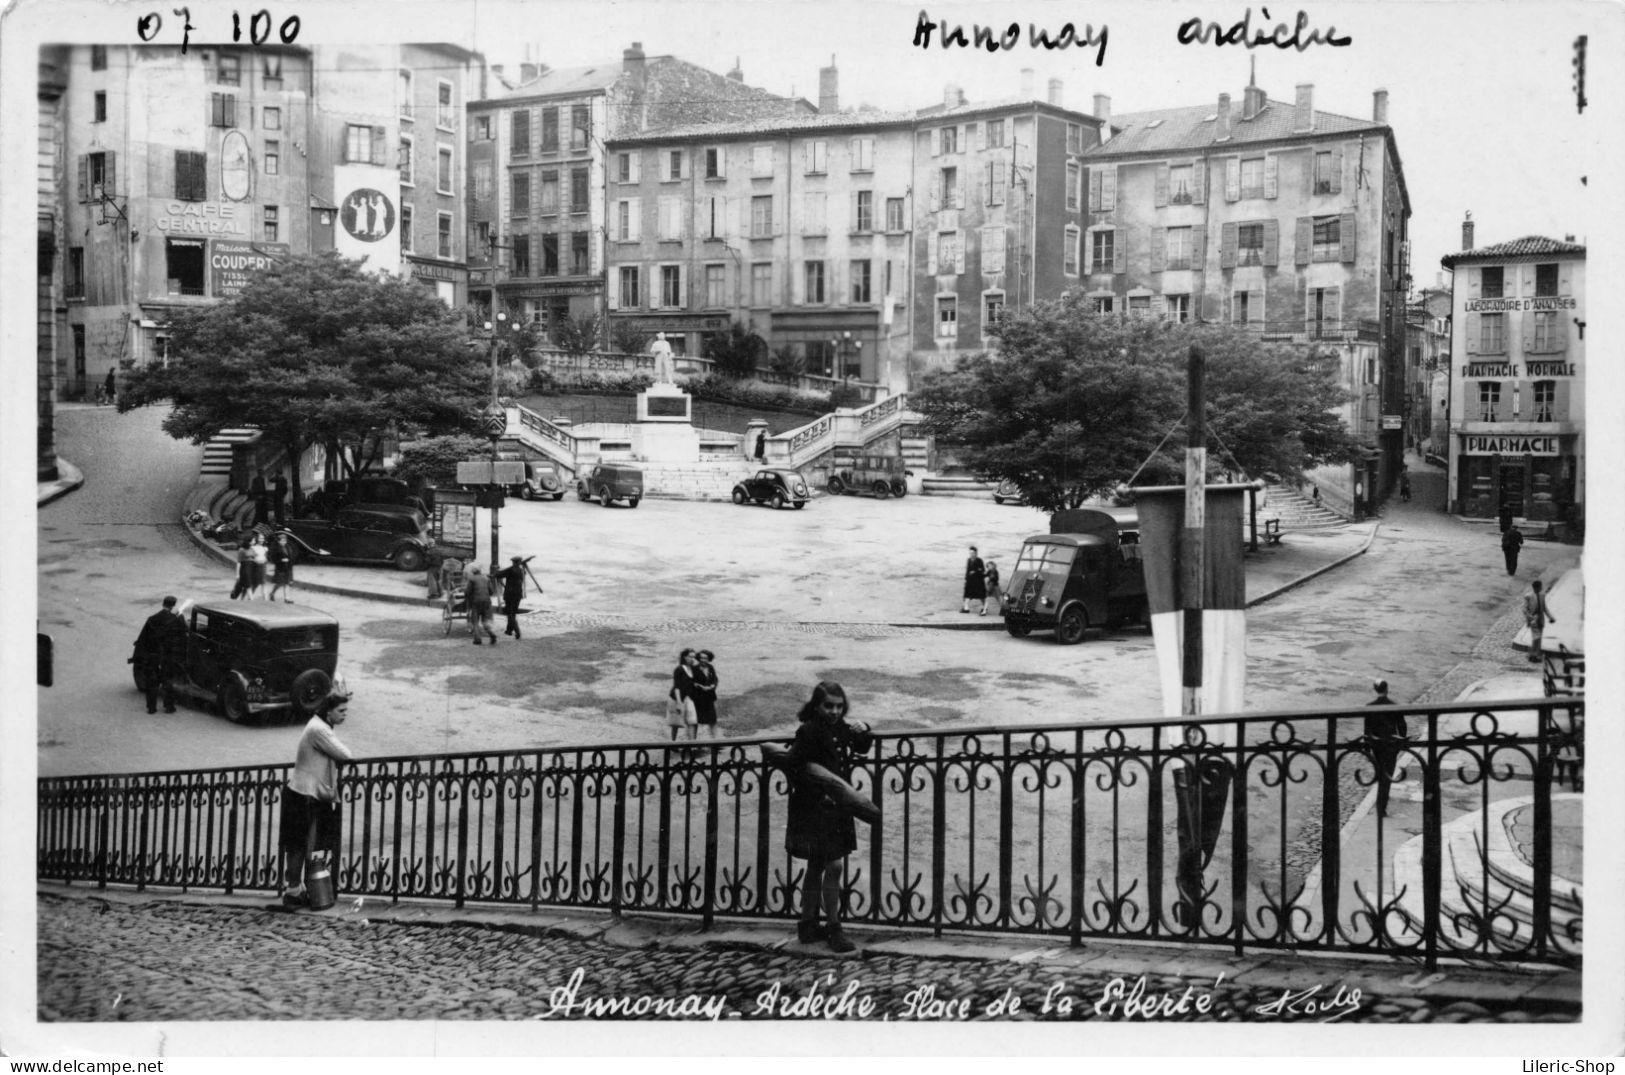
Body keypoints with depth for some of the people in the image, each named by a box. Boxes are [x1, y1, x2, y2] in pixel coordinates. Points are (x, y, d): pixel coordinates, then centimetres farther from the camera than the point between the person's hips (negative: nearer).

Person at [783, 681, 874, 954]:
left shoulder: (840, 729, 7)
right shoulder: (809, 731, -15)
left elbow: (862, 748, 21)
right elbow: (792, 765, -23)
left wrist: (863, 732, 0)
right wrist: (817, 792, -23)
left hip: (837, 809, 8)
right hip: (814, 809, -8)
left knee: (816, 867, 15)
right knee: (833, 866, -9)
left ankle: (808, 925, 25)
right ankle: (833, 929, -3)